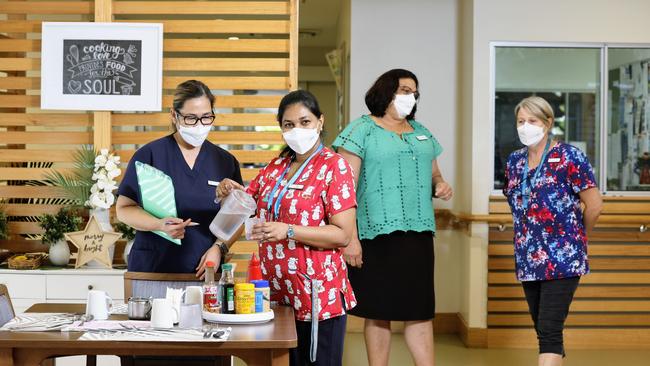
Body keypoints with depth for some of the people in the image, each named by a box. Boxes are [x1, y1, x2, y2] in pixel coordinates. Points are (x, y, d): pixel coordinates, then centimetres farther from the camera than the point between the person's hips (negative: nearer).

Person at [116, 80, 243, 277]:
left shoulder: (226, 162, 7)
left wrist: (219, 247, -9)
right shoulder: (149, 155, -1)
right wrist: (160, 225, -19)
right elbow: (124, 208, -2)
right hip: (151, 269, -2)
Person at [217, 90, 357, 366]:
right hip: (276, 291, 6)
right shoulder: (276, 166, 12)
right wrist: (230, 193, -3)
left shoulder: (334, 166, -8)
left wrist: (288, 231, -24)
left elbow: (343, 234, -14)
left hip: (317, 294, -6)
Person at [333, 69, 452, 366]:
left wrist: (440, 185, 3)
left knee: (420, 308, 6)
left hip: (418, 233, 5)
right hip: (378, 233, -5)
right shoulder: (362, 129, 0)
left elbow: (433, 174, 28)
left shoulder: (422, 132, 18)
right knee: (378, 311, 2)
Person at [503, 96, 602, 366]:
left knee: (549, 331, -11)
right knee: (542, 330, 12)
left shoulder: (568, 157, -8)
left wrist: (577, 238, 6)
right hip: (528, 260, 6)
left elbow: (594, 205, -7)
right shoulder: (514, 161, 10)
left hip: (562, 260, -6)